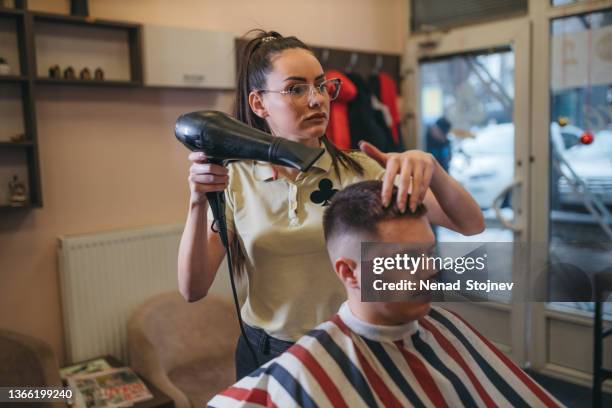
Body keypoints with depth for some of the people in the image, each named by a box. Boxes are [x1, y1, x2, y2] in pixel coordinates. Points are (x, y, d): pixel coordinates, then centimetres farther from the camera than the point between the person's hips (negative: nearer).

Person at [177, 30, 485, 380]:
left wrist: (429, 166, -34)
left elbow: (471, 225, -15)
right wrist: (199, 202, -25)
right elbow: (193, 290, -11)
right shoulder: (234, 178, -9)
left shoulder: (359, 170, -10)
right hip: (266, 352, 1)